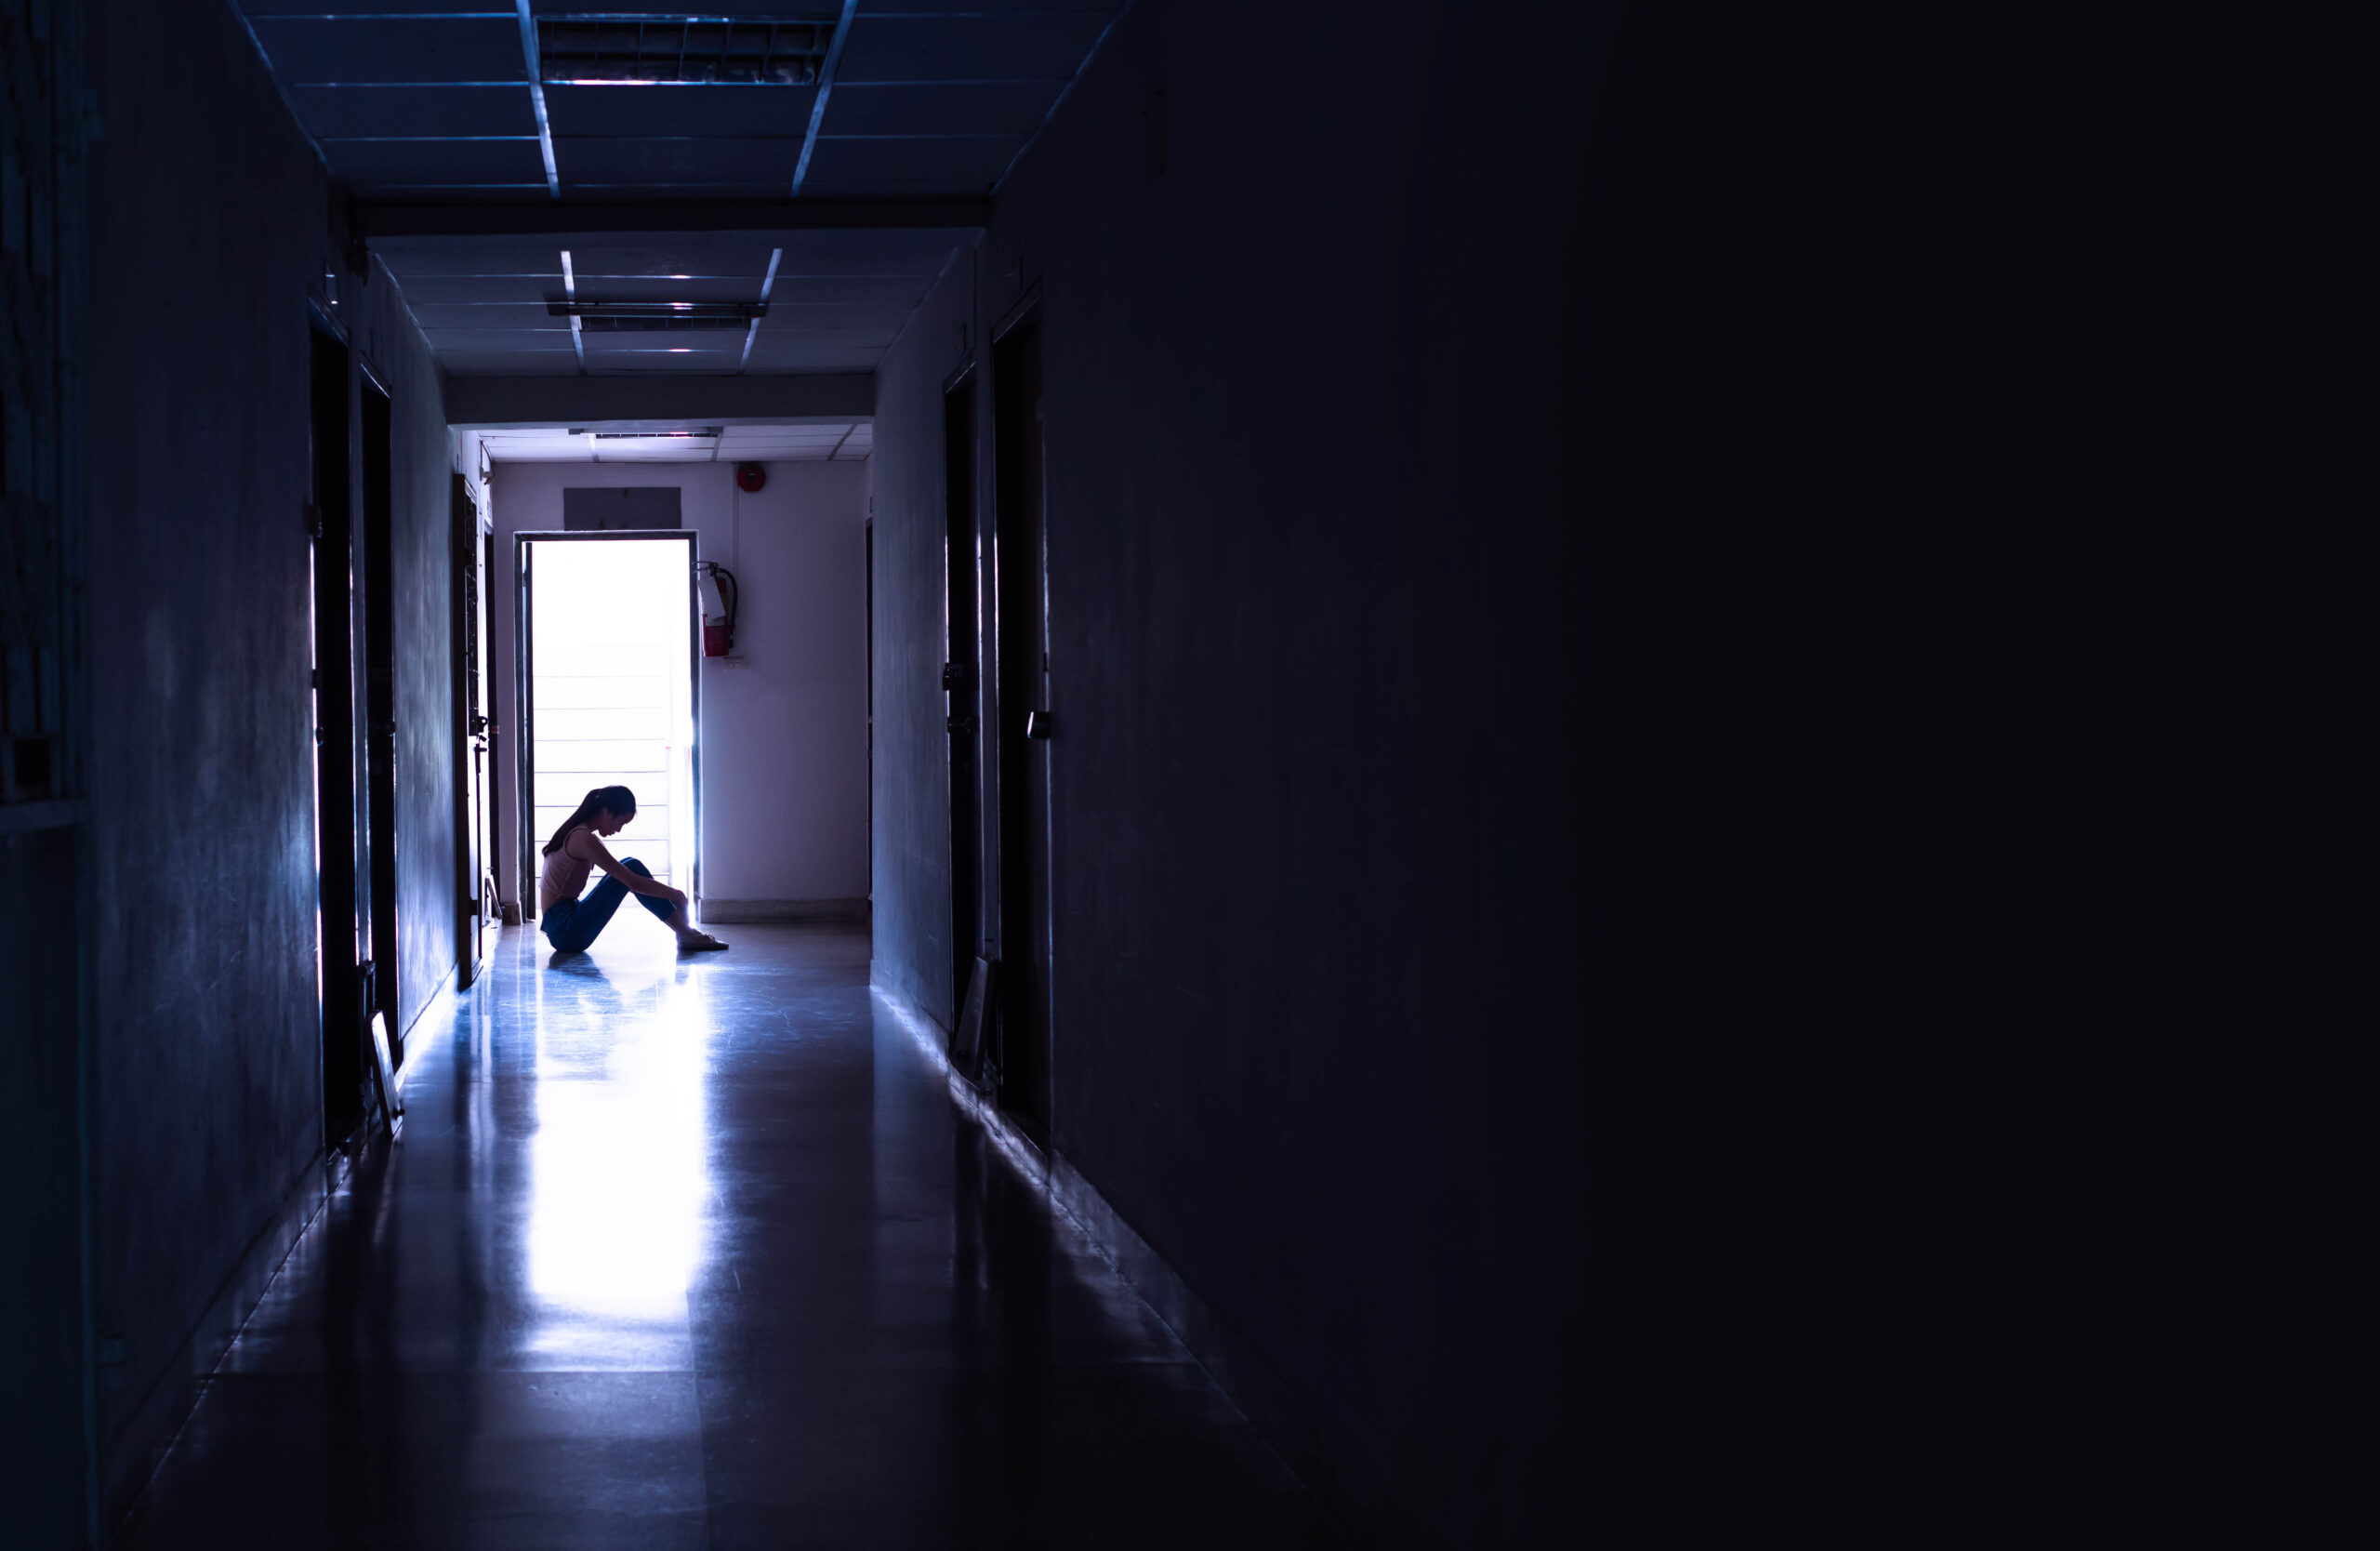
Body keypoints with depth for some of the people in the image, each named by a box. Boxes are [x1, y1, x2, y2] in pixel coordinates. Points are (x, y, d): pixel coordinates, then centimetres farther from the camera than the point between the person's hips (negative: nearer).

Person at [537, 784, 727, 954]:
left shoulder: (575, 832, 15)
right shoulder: (584, 839, -17)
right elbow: (633, 882, -19)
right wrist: (675, 895, -6)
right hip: (566, 931, -10)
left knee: (630, 868, 11)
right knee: (632, 868, -11)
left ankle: (685, 930, 6)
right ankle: (687, 935, -6)